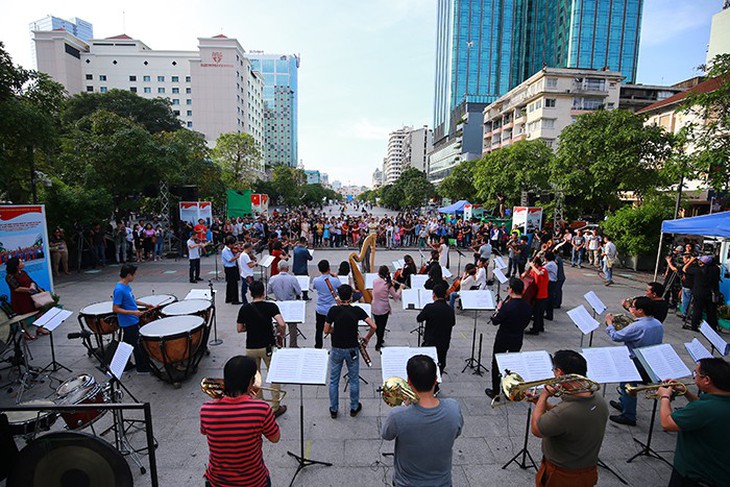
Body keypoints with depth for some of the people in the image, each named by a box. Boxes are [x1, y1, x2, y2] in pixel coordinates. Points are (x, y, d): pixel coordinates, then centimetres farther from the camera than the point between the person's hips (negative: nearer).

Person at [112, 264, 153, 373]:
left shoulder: (127, 286, 4)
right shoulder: (119, 290, -24)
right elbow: (115, 309, -23)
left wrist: (145, 304, 12)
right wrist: (133, 312, -27)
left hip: (132, 321, 9)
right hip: (128, 323, -9)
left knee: (127, 344, 19)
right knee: (138, 345, 2)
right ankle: (143, 367, 14)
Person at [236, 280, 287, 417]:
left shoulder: (244, 308, -5)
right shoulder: (271, 306, -12)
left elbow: (239, 329, 1)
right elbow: (282, 324, -23)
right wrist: (281, 333, -4)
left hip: (251, 348, 2)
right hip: (268, 347, -2)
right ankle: (276, 407, 17)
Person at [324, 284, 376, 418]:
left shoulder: (333, 310, -14)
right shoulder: (357, 310, -12)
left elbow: (326, 331, -9)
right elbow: (373, 326, -15)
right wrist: (367, 338, 0)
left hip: (336, 350, 0)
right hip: (352, 349, 1)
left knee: (334, 381, 14)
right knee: (354, 380, 17)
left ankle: (333, 410, 24)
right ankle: (354, 408, 29)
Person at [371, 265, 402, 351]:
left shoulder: (375, 281, -6)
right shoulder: (388, 284, -18)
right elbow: (396, 296, -13)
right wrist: (400, 288, 2)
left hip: (375, 308, 4)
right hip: (384, 309, -4)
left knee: (377, 325, 21)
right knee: (382, 326, 9)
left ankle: (380, 340, 41)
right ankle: (378, 345, 15)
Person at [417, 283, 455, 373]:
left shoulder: (429, 307, -19)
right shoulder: (450, 309, -6)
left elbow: (419, 319, -5)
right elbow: (453, 323, 11)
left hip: (430, 343, -3)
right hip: (444, 344, 3)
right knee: (441, 364, 18)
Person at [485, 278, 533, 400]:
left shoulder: (507, 306, -27)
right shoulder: (528, 306, -8)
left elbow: (495, 321, -17)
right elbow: (526, 322, 6)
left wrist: (499, 308, -4)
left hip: (503, 339, -5)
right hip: (517, 339, 5)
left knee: (496, 364, 11)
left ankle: (495, 392, 19)